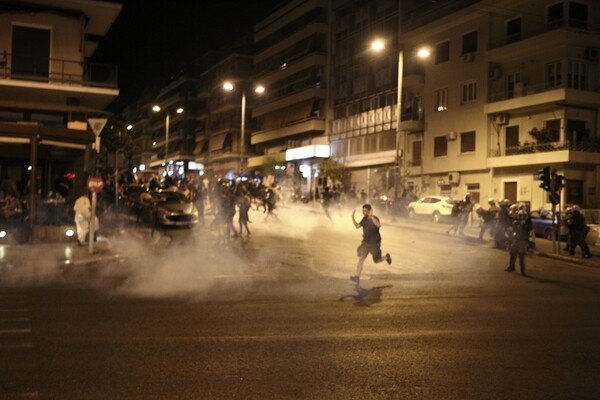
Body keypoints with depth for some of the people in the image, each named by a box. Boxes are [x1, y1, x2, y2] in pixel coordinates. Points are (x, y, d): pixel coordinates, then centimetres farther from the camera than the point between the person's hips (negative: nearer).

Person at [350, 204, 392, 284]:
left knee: (376, 261, 11)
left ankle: (386, 257, 43)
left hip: (374, 244, -5)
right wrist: (353, 217, -2)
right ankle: (357, 277, -9)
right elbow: (357, 226, 11)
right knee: (361, 259, -7)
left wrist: (371, 216, -51)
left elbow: (379, 225, -43)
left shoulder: (374, 219, -21)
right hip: (365, 243, 5)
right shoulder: (364, 219, 0)